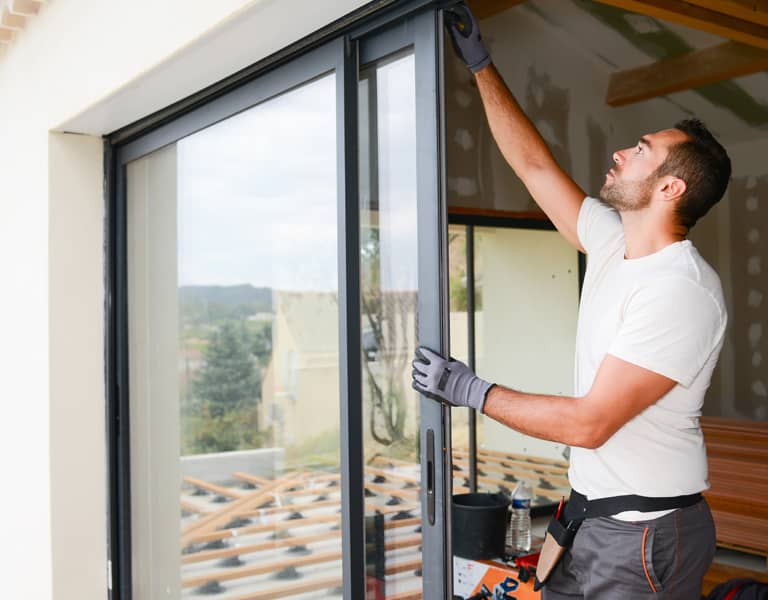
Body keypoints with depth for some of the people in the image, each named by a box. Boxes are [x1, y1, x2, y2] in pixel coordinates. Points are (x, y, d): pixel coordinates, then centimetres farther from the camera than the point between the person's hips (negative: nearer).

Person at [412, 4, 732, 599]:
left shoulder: (683, 289, -23)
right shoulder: (614, 244, 2)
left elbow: (589, 423, -25)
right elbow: (533, 163, 9)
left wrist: (472, 390, -18)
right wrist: (479, 60, 12)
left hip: (646, 533, -8)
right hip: (595, 515, 8)